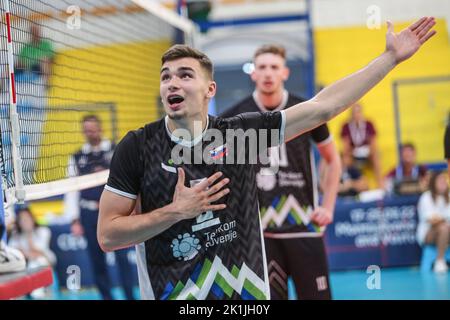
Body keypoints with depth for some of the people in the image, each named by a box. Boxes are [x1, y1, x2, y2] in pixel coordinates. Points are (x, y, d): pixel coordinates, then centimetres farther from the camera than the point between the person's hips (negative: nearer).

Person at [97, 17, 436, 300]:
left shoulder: (240, 132, -2)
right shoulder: (137, 147, -7)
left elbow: (323, 107, -1)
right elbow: (107, 235, -7)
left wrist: (392, 56, 0)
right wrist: (176, 211, -17)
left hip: (246, 291, 2)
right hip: (175, 293, -2)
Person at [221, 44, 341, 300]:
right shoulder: (235, 118, -3)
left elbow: (333, 159, 12)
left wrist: (328, 207, 4)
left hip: (304, 226, 0)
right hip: (260, 230, 0)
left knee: (317, 295, 4)